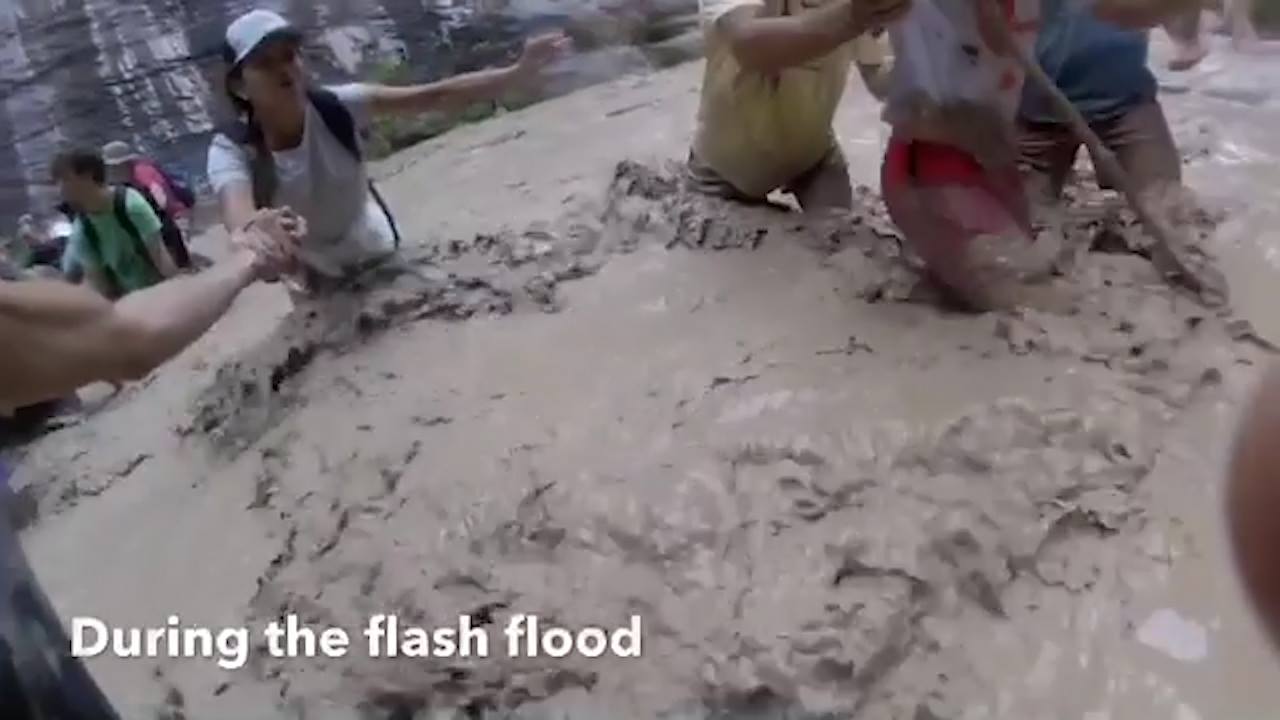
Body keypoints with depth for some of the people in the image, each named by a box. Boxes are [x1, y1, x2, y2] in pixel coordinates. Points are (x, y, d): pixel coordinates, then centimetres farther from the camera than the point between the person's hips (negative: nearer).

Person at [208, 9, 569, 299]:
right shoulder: (231, 151, -27)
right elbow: (239, 218, -49)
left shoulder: (336, 106, -22)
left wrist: (518, 72, -38)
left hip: (381, 261, 2)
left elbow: (434, 96, -28)